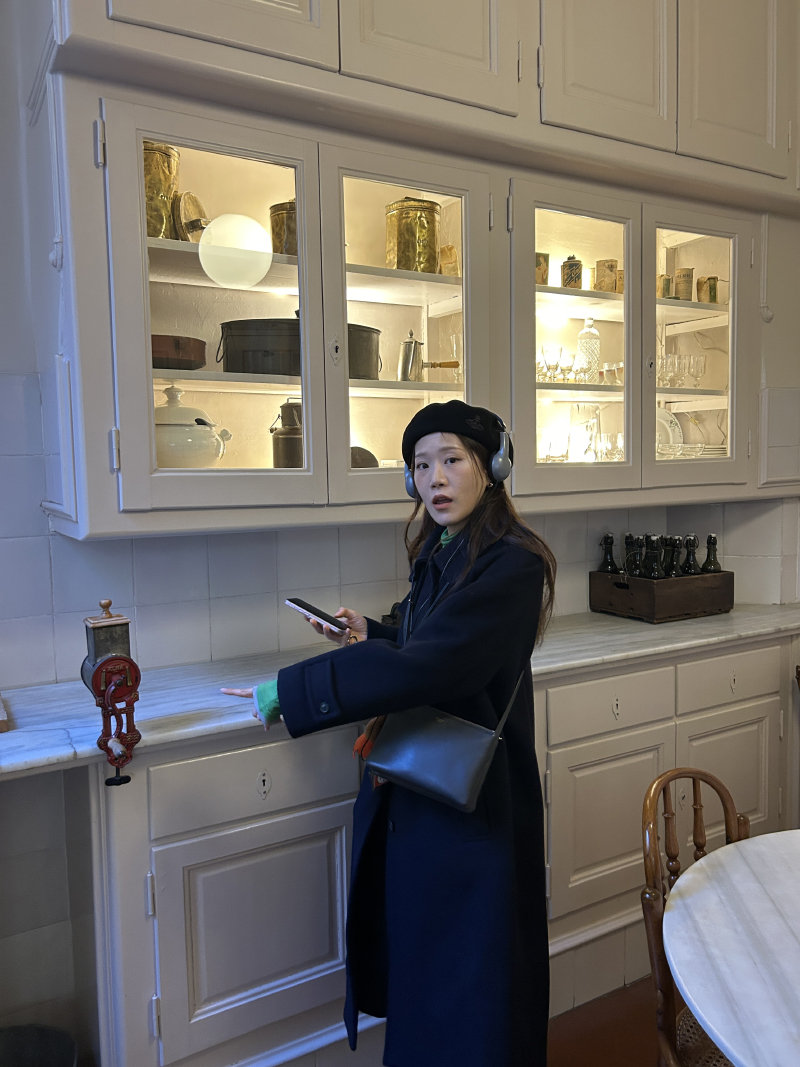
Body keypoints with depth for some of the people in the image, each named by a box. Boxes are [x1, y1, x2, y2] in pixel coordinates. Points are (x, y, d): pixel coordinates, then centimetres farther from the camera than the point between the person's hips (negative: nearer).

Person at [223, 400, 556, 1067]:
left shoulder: (512, 565, -22)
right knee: (411, 958, 21)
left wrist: (288, 692, -26)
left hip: (471, 804, -8)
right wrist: (371, 635, 3)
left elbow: (424, 666, -31)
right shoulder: (439, 555, 6)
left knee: (465, 979, 10)